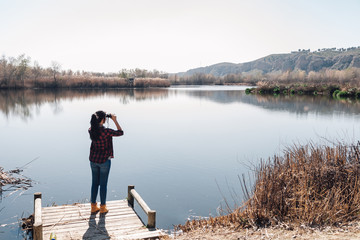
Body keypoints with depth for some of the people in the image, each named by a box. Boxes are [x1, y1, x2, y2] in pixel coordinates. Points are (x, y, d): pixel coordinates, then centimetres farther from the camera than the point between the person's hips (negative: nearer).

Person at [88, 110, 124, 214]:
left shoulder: (91, 131, -6)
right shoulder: (106, 131, -23)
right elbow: (120, 132, -10)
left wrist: (106, 117, 11)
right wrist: (115, 120, -6)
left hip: (93, 160, 5)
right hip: (104, 161, -5)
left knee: (94, 183, 16)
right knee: (103, 184, 8)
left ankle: (93, 206, 25)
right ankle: (102, 207, 20)